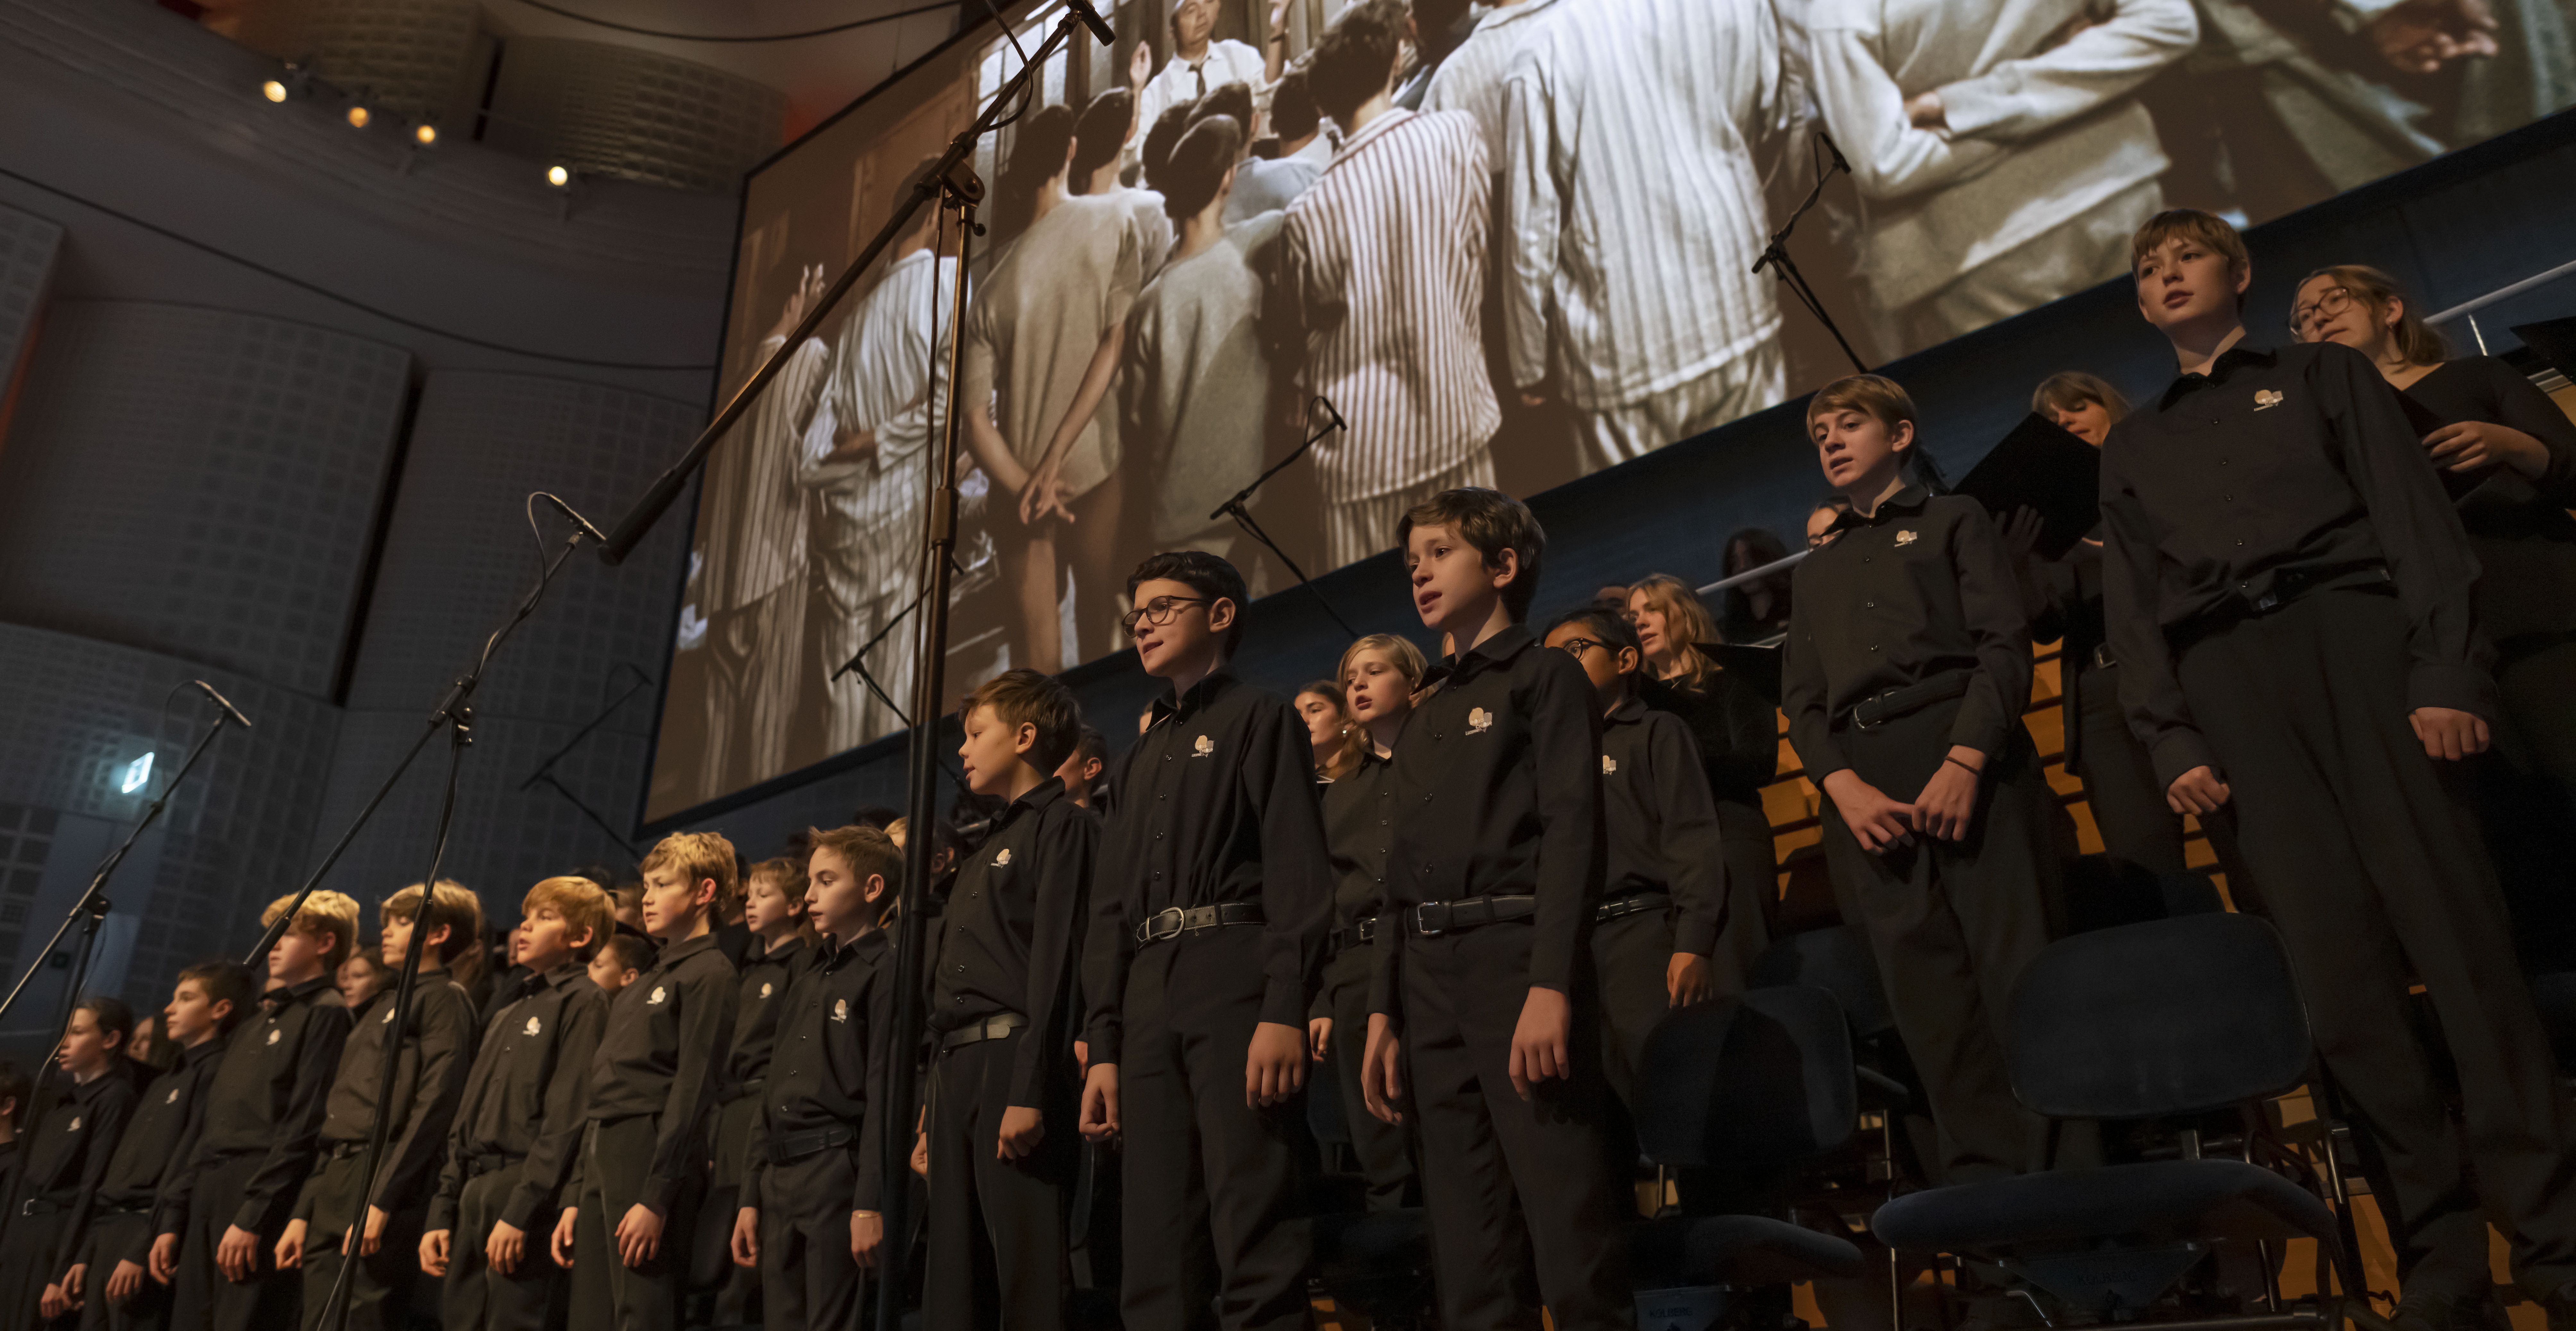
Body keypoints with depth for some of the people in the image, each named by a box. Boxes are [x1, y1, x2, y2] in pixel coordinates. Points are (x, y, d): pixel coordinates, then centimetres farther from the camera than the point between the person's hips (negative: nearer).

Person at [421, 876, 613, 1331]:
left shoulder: (582, 1001, -5)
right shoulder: (507, 1014, 22)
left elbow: (566, 1120, -14)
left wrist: (520, 1212, -19)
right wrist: (441, 1213, 14)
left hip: (526, 1200, -8)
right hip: (474, 1198, 8)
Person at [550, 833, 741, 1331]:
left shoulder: (708, 972, -5)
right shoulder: (640, 985, 22)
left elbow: (692, 1091, -13)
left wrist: (656, 1199, -18)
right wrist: (574, 1196, 16)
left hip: (653, 1160, -9)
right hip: (600, 1163, 9)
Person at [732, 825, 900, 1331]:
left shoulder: (884, 970, -5)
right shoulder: (808, 978, 19)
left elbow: (884, 1093, -13)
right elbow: (774, 1090, 19)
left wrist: (871, 1202, -19)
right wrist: (751, 1197, 14)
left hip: (838, 1172, -8)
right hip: (779, 1178, 8)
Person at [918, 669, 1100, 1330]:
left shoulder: (1063, 824, -3)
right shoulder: (985, 851, 24)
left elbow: (1057, 962, -14)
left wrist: (1030, 1090, -21)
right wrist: (938, 1094, 18)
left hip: (1015, 1060, -9)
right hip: (959, 1067, 9)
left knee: (1027, 1273, -7)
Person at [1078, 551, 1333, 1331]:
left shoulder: (1260, 718, 7)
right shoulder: (1140, 757, 27)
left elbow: (1297, 870, -5)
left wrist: (1284, 1010, -18)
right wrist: (1104, 1048, 12)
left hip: (1237, 976, -7)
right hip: (1149, 1000, 7)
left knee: (1256, 1243, -11)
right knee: (1157, 1260, 5)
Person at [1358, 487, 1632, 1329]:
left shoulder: (1545, 676, 3)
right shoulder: (1425, 718, 22)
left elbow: (1573, 833, -9)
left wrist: (1551, 986, -20)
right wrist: (1385, 1012, 13)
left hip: (1514, 955, -7)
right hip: (1429, 976, 7)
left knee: (1569, 1225, -9)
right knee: (1468, 1251, 7)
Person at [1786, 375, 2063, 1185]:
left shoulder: (1952, 520, 15)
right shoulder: (1816, 572, 26)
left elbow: (2005, 643, 1)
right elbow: (1800, 698, 15)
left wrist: (1965, 760, -15)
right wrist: (1844, 786, -5)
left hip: (1968, 758, -3)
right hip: (1863, 784, 4)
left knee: (2015, 962, -10)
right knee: (1925, 987, -3)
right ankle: (1985, 1173, 1)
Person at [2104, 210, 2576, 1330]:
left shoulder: (2321, 373, 19)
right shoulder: (2134, 445, 24)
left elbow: (2412, 512, 6)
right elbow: (2132, 603, 15)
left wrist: (2447, 671, -10)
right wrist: (2171, 739, 0)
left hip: (2354, 633, -1)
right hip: (2225, 680, 2)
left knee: (2453, 923, -12)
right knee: (2335, 955, -7)